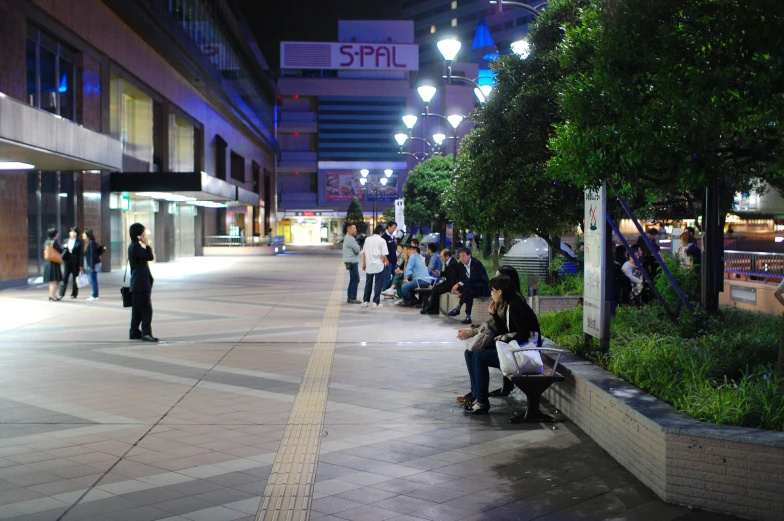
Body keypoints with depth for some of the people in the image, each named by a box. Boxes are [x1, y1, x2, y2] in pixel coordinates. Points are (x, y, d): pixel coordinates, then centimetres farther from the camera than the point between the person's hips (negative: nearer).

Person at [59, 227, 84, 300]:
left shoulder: (79, 242, -3)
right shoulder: (66, 241, 10)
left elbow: (81, 254, -5)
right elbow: (63, 252, 16)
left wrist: (81, 265, -11)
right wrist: (65, 248, -8)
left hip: (76, 263, -3)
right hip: (67, 262, 3)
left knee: (75, 279, 5)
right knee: (65, 278, -3)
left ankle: (74, 295, 13)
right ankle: (61, 294, -3)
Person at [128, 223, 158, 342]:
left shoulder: (134, 246, 17)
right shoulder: (135, 247, -15)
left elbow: (148, 257, 22)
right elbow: (150, 257, -19)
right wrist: (147, 244, -14)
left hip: (137, 283, 11)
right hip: (141, 283, -11)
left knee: (137, 309, 14)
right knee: (146, 309, -11)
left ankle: (134, 332, 19)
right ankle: (146, 333, -11)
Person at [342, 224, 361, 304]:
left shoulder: (348, 238, 17)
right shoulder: (350, 239, -17)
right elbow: (357, 249, -19)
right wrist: (358, 246, 2)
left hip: (351, 262, 11)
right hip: (352, 262, -11)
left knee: (352, 279, 16)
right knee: (355, 280, -8)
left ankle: (349, 297, 20)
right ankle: (352, 298, -6)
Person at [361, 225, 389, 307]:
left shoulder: (367, 239, 7)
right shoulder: (382, 241, -7)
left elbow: (364, 252, 9)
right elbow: (384, 255, -12)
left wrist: (364, 263, 18)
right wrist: (386, 262, 6)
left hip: (369, 265, 5)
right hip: (378, 265, -5)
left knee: (368, 283, 14)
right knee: (378, 284, 2)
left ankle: (365, 301, 18)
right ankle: (376, 302, 2)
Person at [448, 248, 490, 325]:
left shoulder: (476, 263, -18)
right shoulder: (462, 264, 2)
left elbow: (473, 279, -27)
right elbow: (462, 279, 4)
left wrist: (459, 284, -33)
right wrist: (457, 286, -18)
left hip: (482, 288, -5)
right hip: (471, 288, 5)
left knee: (467, 286, -34)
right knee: (469, 292, -32)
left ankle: (458, 309, -28)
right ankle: (468, 316, -33)